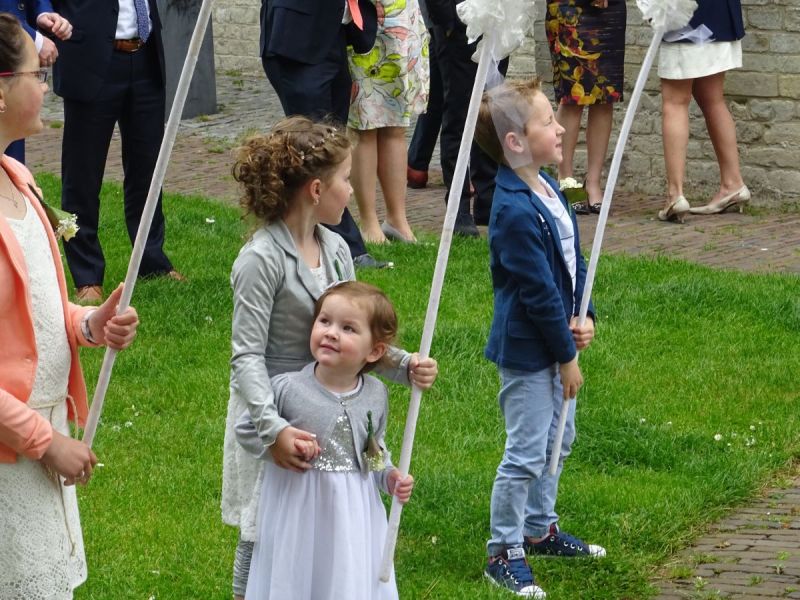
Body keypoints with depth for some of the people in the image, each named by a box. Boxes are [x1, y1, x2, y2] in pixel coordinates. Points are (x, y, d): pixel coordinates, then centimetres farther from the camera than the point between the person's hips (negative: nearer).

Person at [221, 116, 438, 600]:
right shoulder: (262, 260, -18)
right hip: (273, 418, -7)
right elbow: (247, 356, -20)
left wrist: (403, 364, -5)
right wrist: (274, 428, -31)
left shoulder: (335, 250, 5)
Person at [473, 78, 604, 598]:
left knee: (558, 439, 22)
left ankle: (539, 529, 39)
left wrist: (584, 316, 0)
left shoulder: (546, 187, 4)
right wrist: (566, 357, -15)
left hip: (557, 338, 10)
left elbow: (573, 259, 12)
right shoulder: (515, 212, -27)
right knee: (526, 453, -2)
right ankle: (504, 553, 10)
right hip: (527, 351, -10)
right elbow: (539, 293, -22)